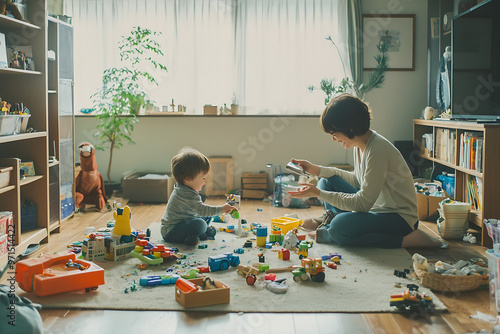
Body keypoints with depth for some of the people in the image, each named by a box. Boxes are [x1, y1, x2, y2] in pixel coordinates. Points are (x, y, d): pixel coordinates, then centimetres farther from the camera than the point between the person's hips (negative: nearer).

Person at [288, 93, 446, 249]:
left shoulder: (378, 150, -26)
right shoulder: (362, 143, 2)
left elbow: (363, 203, -25)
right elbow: (358, 180, 17)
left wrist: (319, 194, -21)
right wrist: (317, 170, 12)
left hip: (400, 218, -9)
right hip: (373, 206, 9)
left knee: (339, 227, -32)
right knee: (326, 182, 6)